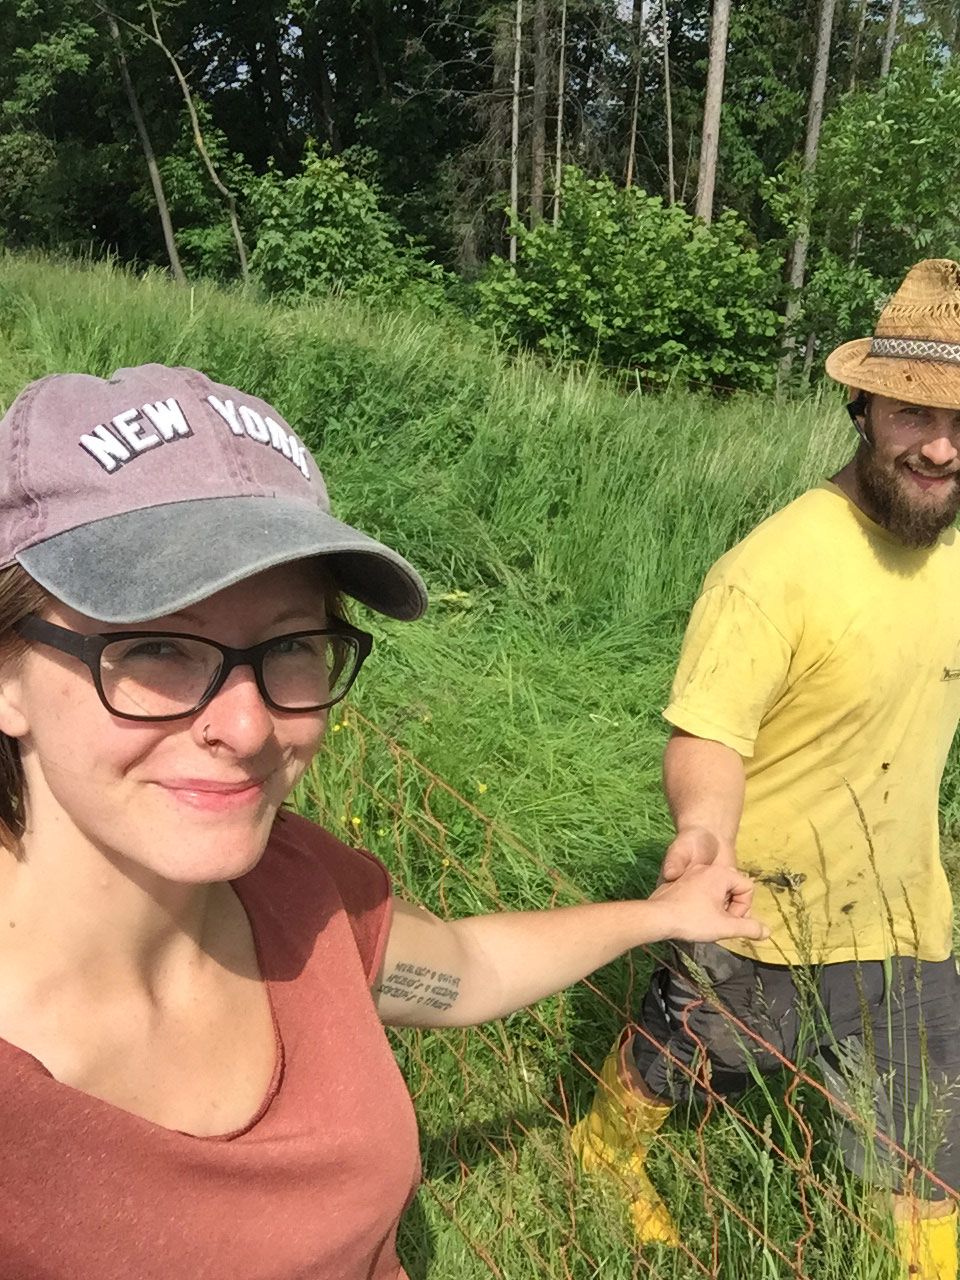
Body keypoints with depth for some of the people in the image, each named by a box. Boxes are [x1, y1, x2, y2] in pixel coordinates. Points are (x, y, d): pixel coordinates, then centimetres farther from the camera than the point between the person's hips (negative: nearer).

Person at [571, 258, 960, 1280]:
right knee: (664, 1072, 24)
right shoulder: (775, 567, -27)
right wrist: (703, 824, -45)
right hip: (761, 925, -4)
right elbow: (705, 738, -26)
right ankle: (605, 1165, 55)